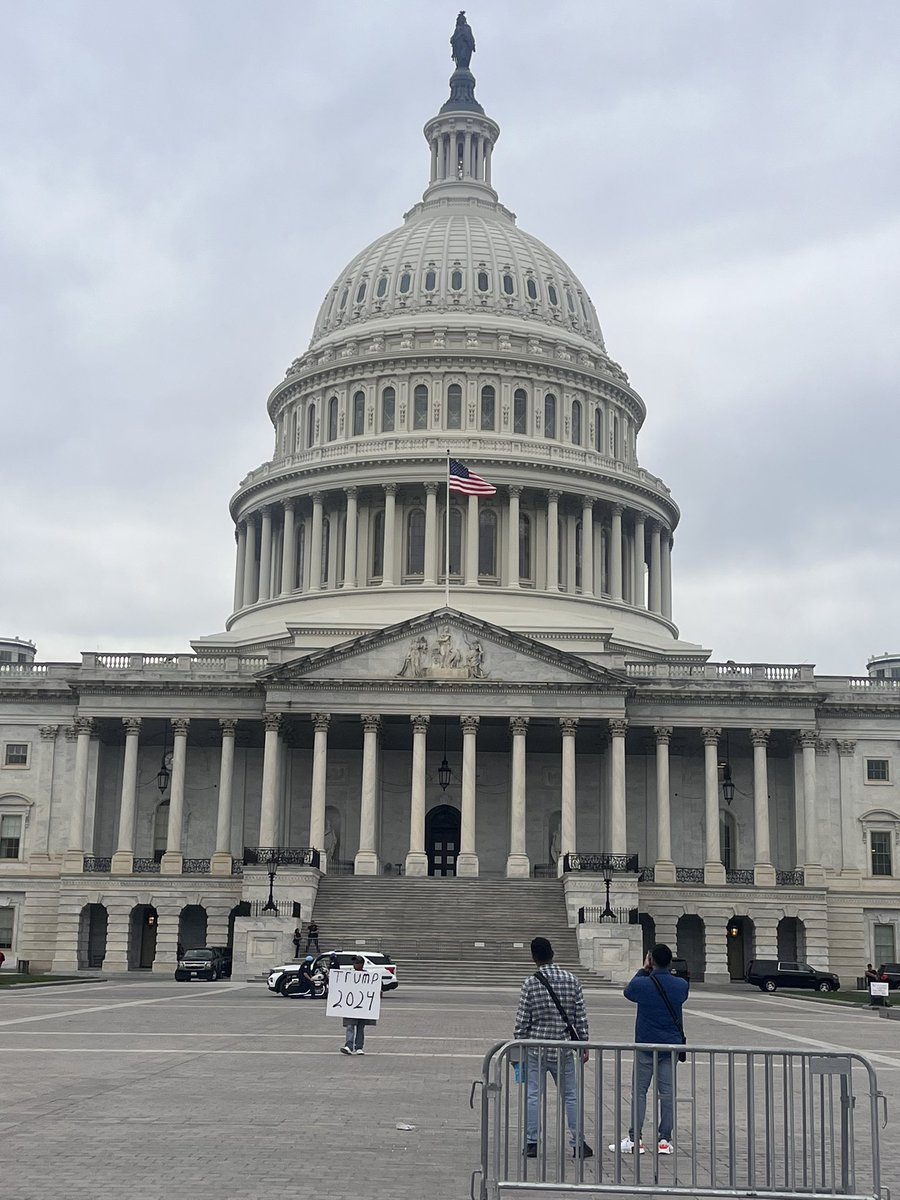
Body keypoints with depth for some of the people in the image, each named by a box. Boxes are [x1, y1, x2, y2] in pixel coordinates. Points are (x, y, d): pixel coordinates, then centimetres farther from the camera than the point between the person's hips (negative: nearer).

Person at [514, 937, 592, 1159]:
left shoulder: (531, 983, -8)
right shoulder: (571, 980, -1)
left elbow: (522, 1020, -6)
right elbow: (580, 1016, 2)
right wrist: (584, 1044, 10)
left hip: (535, 1049, -2)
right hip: (564, 1049, 2)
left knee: (532, 1095, 5)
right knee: (571, 1095, 10)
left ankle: (531, 1143, 6)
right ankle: (578, 1143, 11)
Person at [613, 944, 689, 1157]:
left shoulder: (641, 984, -12)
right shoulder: (681, 986, -4)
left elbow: (628, 992, 9)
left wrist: (644, 970, 12)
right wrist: (667, 972, 13)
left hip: (646, 1045, -2)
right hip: (671, 1045, 3)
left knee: (639, 1091, 4)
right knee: (667, 1092, 6)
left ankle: (634, 1139, 3)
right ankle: (665, 1140, 6)